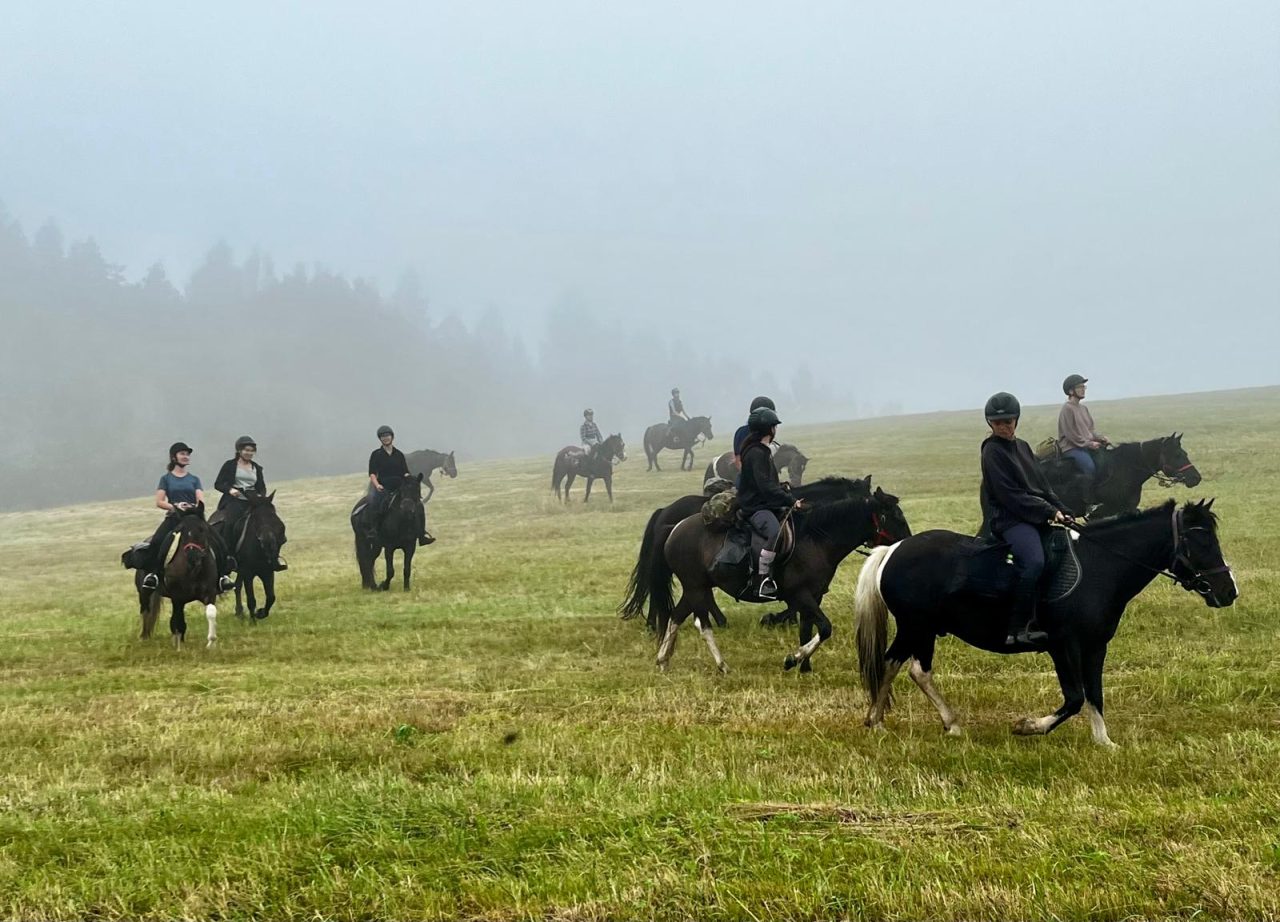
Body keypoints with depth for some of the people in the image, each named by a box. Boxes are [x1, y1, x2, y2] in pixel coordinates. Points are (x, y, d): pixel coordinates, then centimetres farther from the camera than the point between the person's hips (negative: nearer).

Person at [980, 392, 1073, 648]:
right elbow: (1010, 495, -13)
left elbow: (1043, 484, 19)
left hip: (1037, 517, 9)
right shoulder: (992, 451, -6)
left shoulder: (1022, 447, 19)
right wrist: (1049, 512, -15)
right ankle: (1018, 629, -32)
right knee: (1034, 561, -32)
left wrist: (1062, 511, 5)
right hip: (1010, 519, -9)